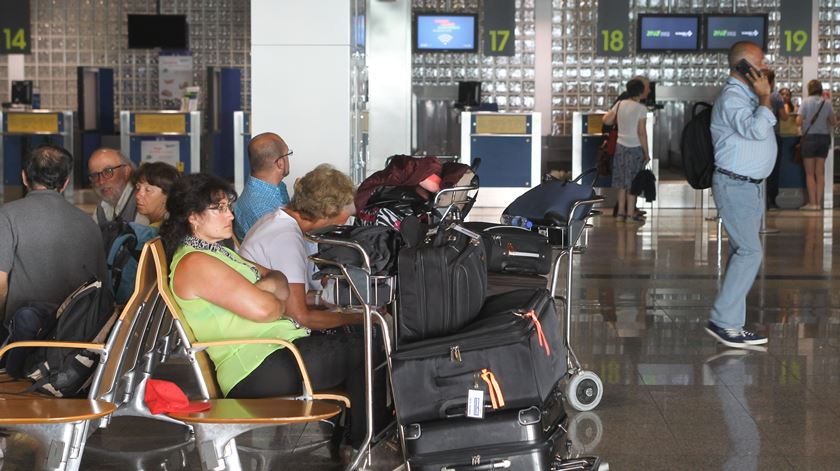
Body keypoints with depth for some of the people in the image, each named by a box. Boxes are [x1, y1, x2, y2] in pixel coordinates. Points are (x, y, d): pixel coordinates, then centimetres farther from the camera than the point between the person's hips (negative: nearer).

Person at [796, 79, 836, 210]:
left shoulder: (806, 102, -9)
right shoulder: (827, 103, 0)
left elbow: (799, 122, -13)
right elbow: (833, 122, 5)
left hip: (809, 137, -3)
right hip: (824, 137, 3)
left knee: (809, 173, 3)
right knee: (820, 173, 8)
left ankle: (812, 203, -1)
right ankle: (819, 202, 7)